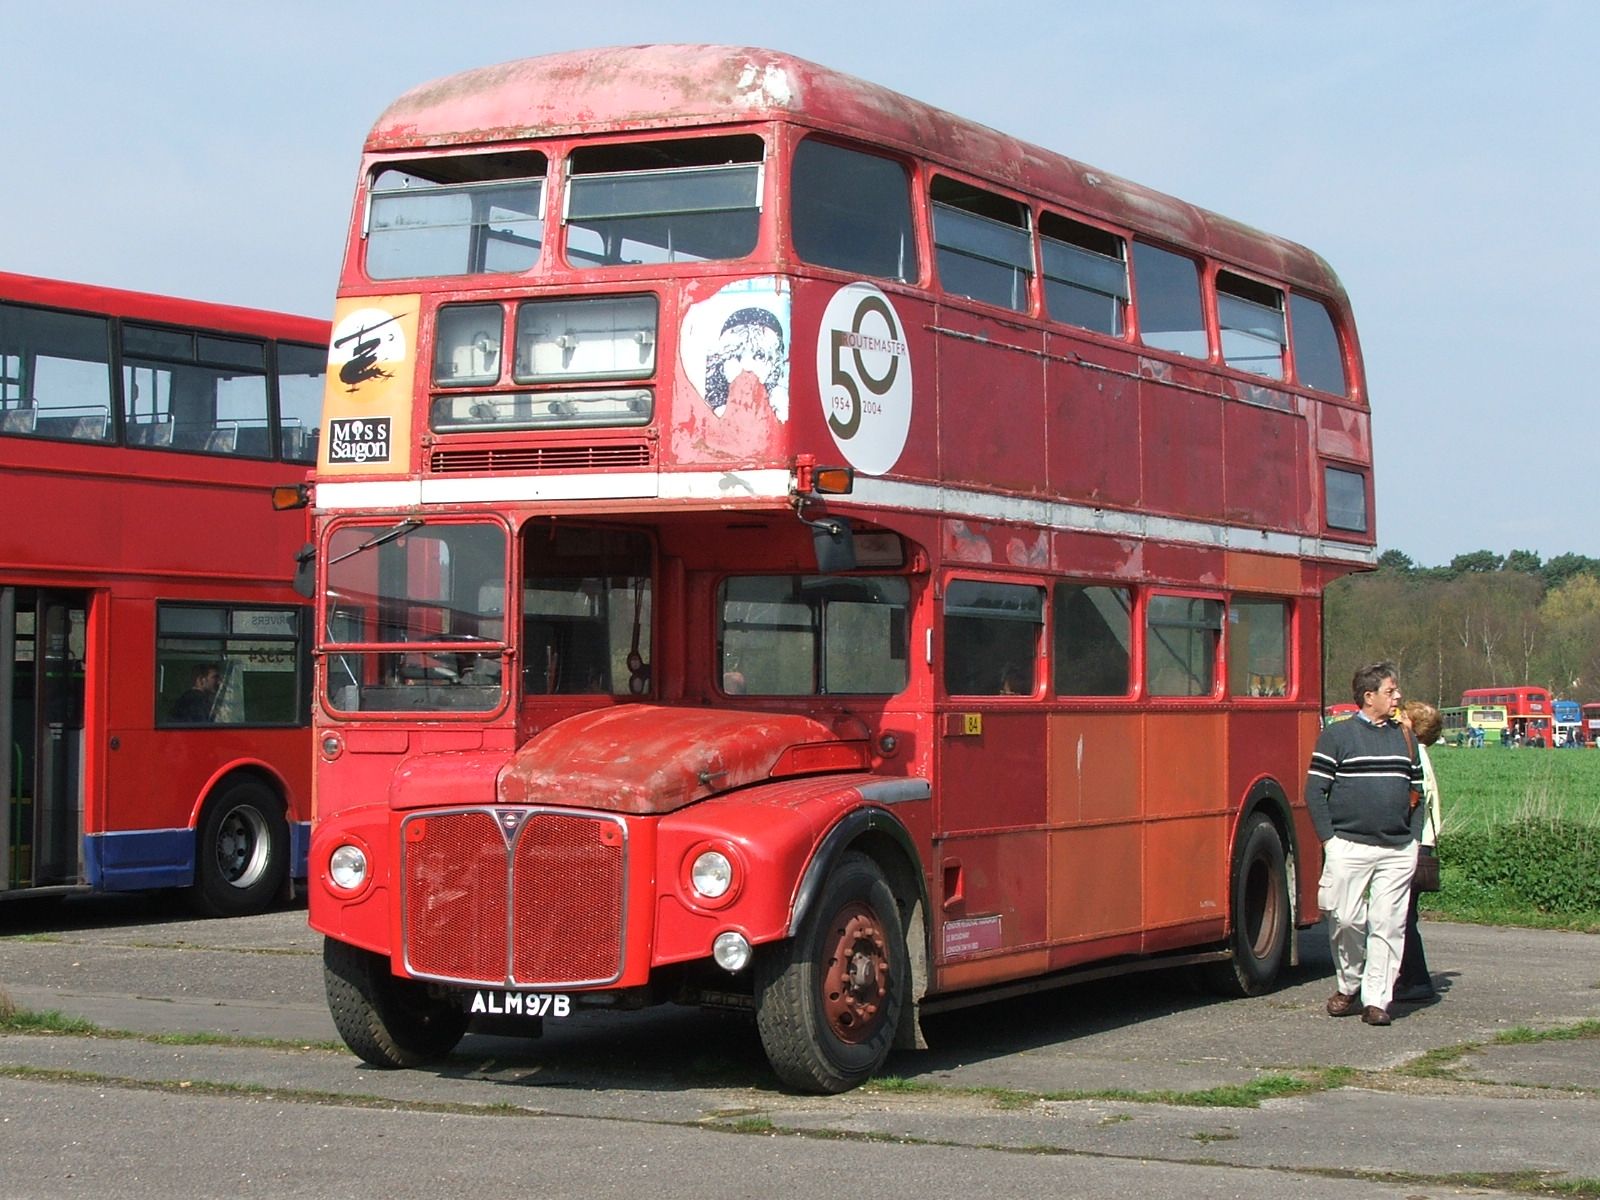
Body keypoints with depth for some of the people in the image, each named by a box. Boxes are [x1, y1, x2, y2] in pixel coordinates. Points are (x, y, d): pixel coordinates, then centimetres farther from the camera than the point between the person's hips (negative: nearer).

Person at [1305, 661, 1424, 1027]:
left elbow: (1417, 791, 20)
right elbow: (1314, 790, -1)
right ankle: (1348, 986, 18)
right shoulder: (1336, 735, 0)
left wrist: (1413, 836, 12)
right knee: (1346, 920, -3)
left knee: (1388, 923, -1)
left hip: (1398, 851, 3)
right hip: (1349, 846, -3)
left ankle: (1376, 999, 3)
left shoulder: (1404, 737, 14)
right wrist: (1329, 838, -7)